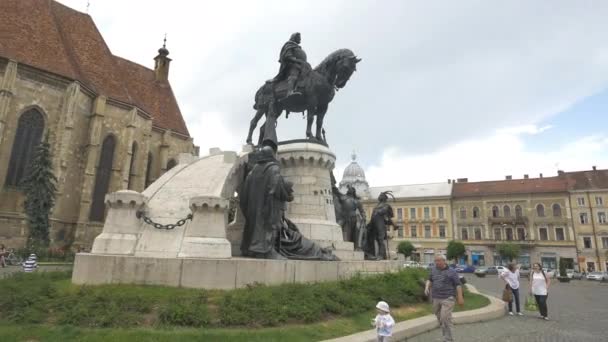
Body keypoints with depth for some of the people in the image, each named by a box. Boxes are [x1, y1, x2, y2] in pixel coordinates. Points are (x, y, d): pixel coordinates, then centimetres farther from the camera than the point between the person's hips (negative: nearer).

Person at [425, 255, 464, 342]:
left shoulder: (452, 271, -4)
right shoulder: (433, 270, 8)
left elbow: (458, 285, -5)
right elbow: (429, 280, 18)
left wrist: (460, 298, -10)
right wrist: (427, 287, -1)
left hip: (448, 298, -5)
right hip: (435, 298, 5)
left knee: (445, 318, -12)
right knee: (440, 319, 12)